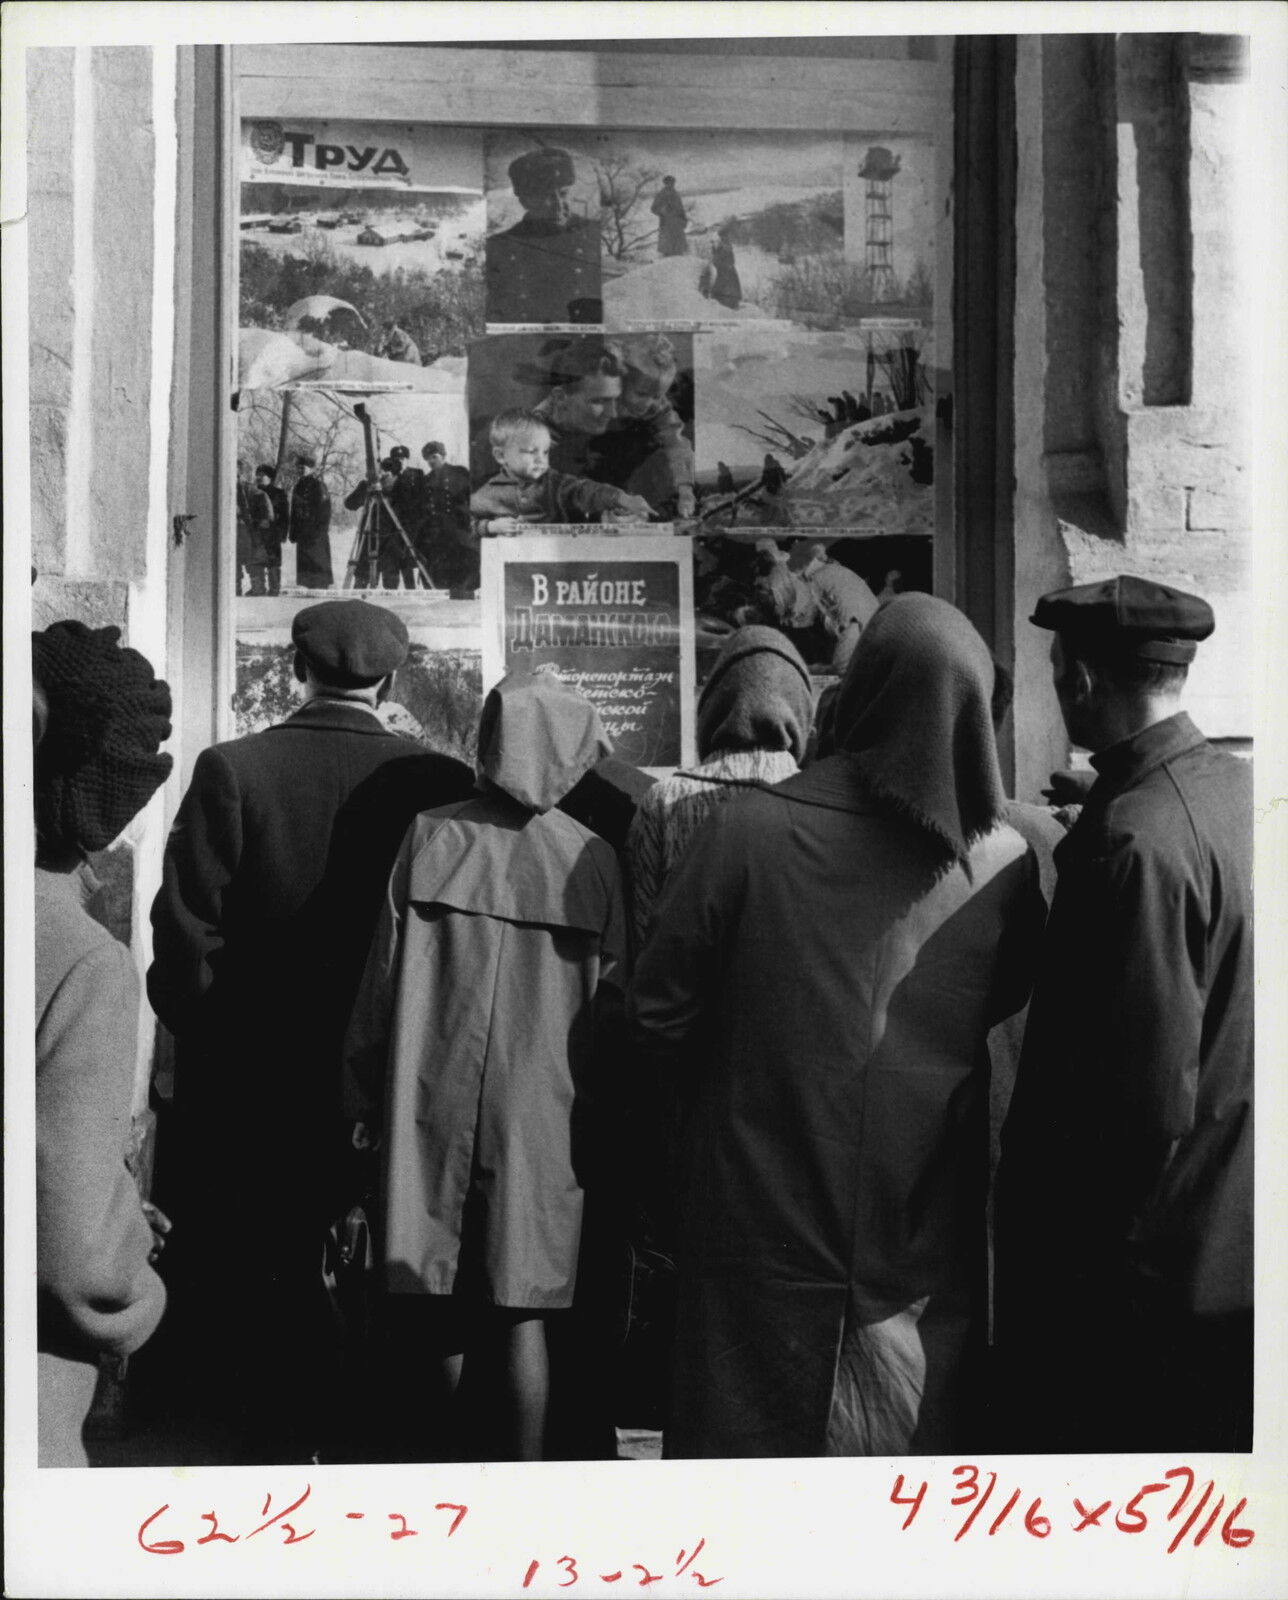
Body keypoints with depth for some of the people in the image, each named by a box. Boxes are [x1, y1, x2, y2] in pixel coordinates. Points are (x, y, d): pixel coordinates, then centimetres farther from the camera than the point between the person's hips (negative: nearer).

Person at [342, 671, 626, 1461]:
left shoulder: (429, 839, -5)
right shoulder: (592, 859, -5)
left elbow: (384, 975, -2)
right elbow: (612, 997, -3)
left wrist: (366, 1092, 8)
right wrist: (594, 1098, 10)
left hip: (432, 1103, 0)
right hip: (544, 1116, 0)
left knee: (435, 1302, 13)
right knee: (522, 1311, 7)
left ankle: (449, 1447, 24)